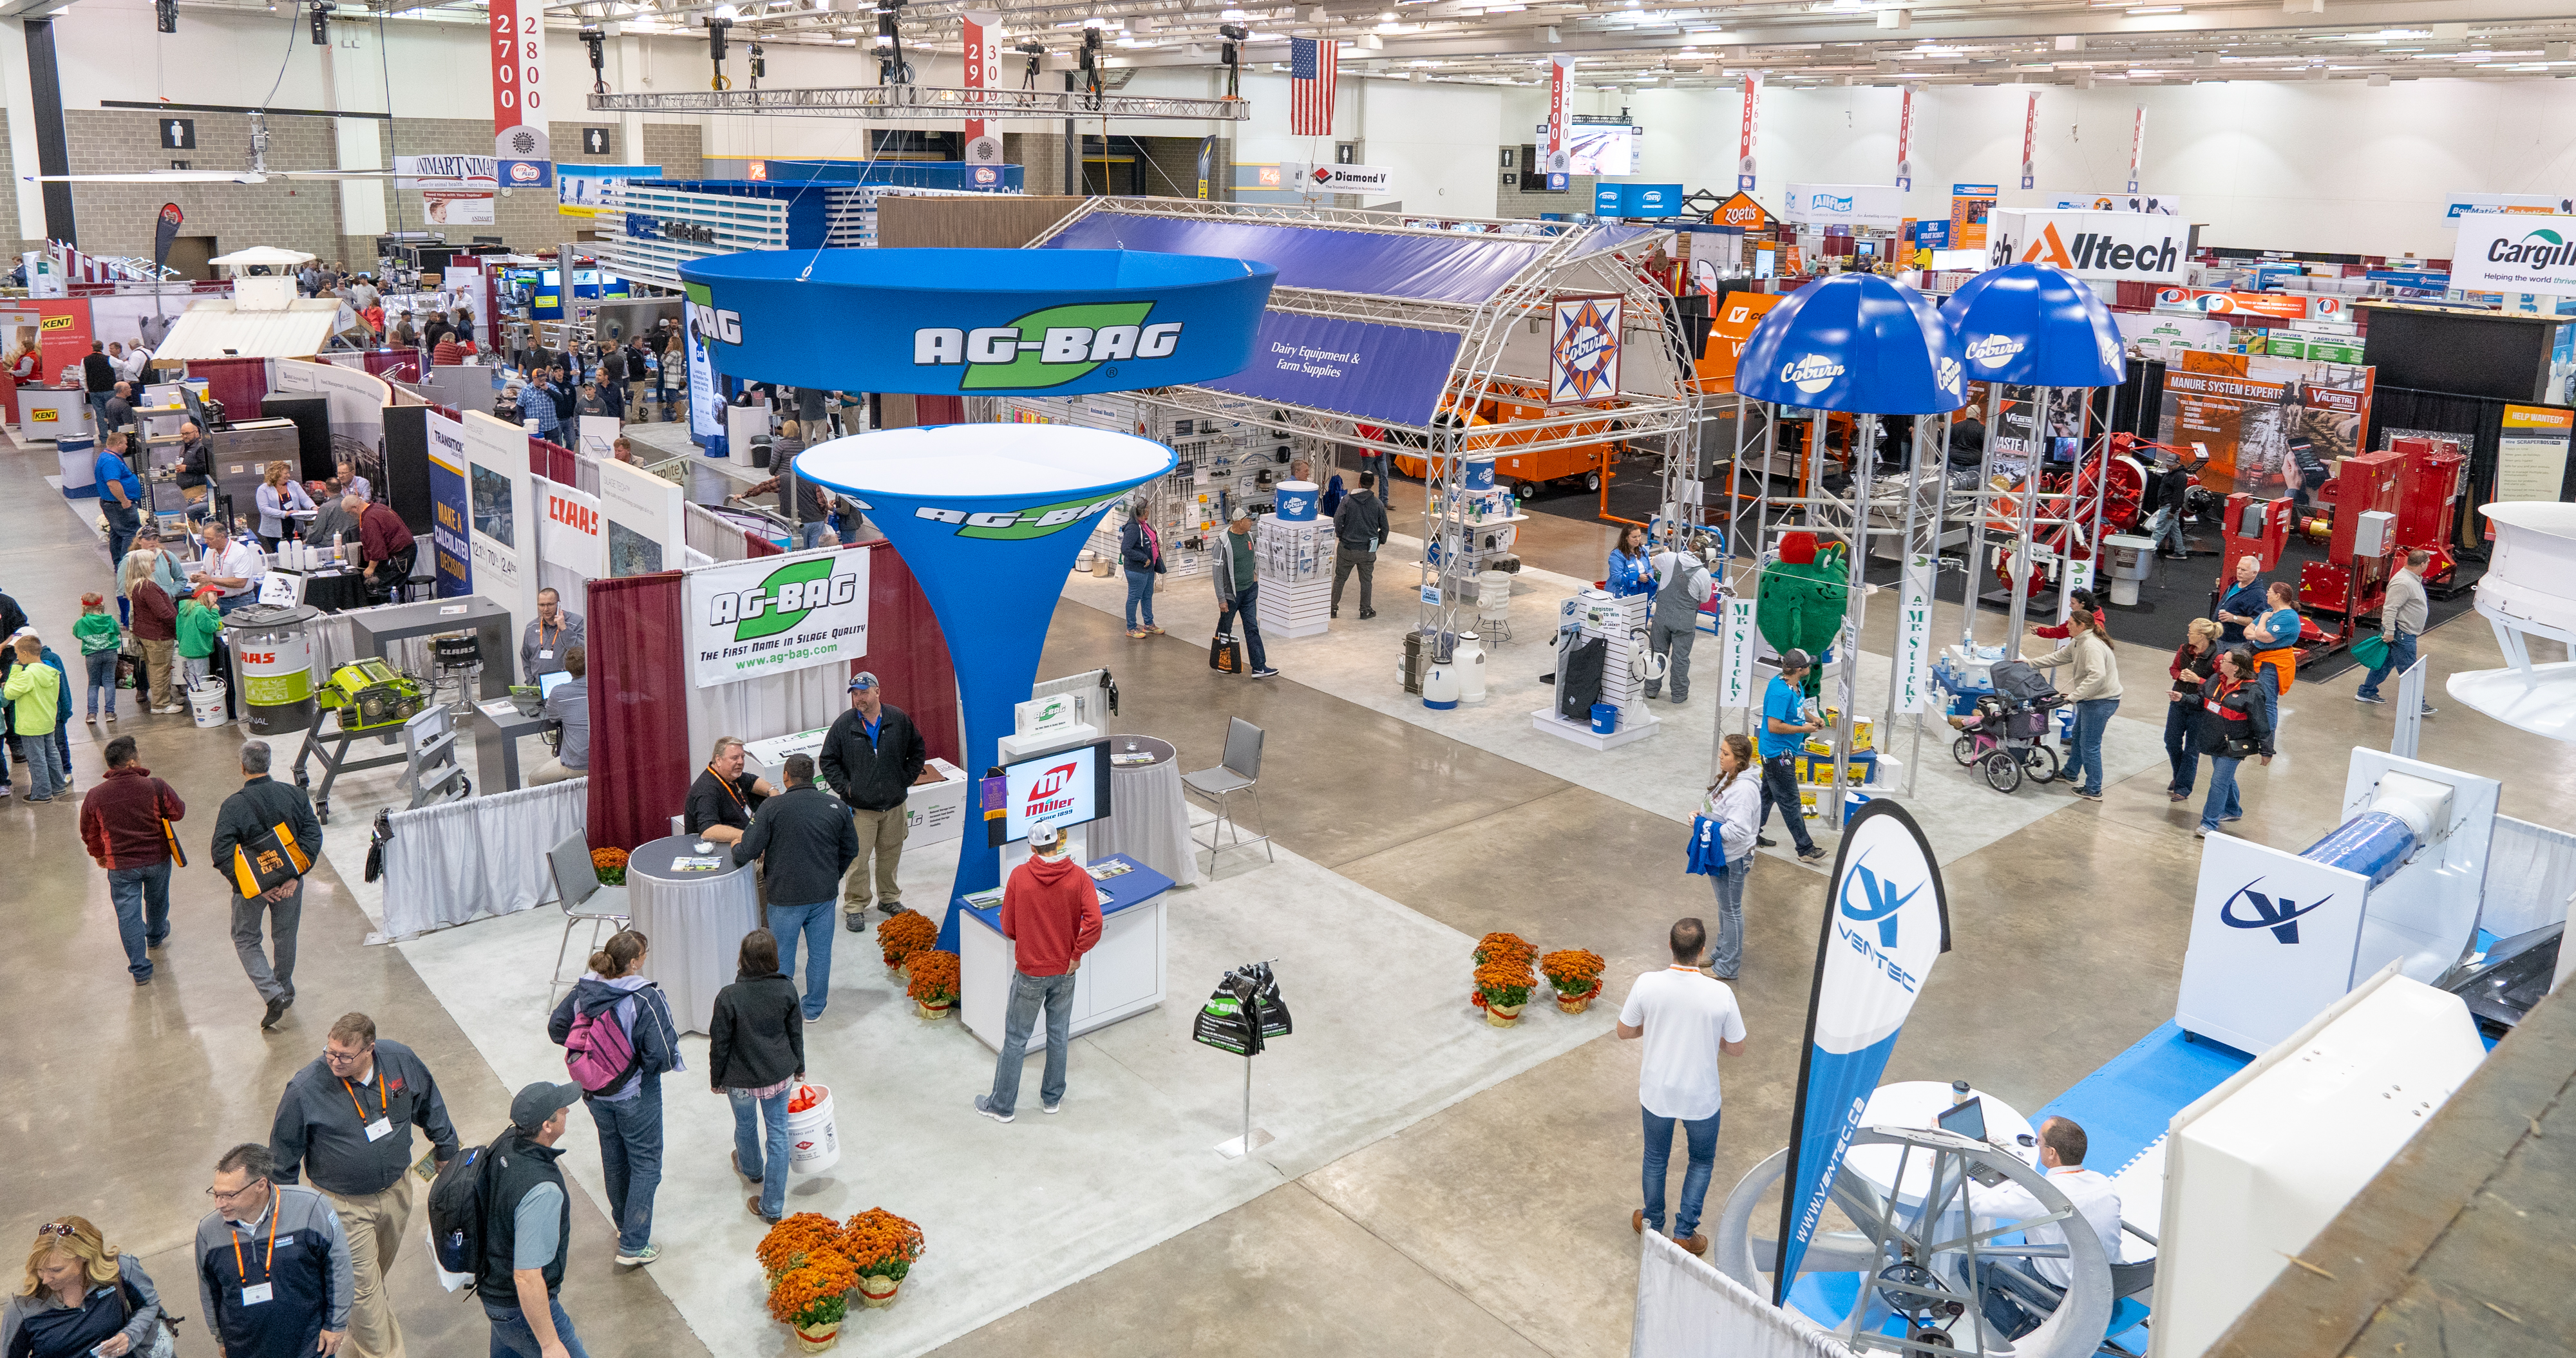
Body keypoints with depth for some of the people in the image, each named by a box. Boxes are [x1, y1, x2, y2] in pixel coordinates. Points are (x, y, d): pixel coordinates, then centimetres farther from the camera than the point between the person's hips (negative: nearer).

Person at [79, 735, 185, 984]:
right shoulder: (155, 787, -19)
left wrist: (99, 855, 20)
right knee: (156, 900, 28)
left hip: (121, 866, -1)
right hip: (158, 859, 1)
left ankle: (140, 969, 11)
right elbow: (178, 811, -5)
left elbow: (90, 833, 2)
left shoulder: (95, 797, -13)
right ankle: (156, 936, 56)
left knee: (128, 914, 9)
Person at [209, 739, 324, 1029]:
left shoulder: (233, 806, -17)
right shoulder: (295, 794, -9)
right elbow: (313, 836, -11)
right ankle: (285, 988, 39)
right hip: (289, 880, 3)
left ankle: (274, 994, 1)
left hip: (252, 885, -3)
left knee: (246, 940, 15)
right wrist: (295, 876, -10)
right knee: (285, 934, 22)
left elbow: (221, 853, -19)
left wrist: (255, 886, -14)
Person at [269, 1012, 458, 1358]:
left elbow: (429, 1103, 5)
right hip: (345, 1205, -4)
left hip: (397, 1189, 4)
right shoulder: (305, 1089, -25)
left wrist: (445, 1148, 16)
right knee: (362, 1284, 4)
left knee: (382, 1264, 25)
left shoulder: (401, 1060, -16)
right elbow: (283, 1151, -8)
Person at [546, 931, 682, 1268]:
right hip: (635, 1095, -6)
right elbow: (661, 1053, -28)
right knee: (645, 1164, 9)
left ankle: (622, 1221, 46)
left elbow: (556, 1028, 3)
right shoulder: (646, 999, -27)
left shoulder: (584, 991, -9)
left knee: (614, 1157, 26)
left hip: (594, 1093, 6)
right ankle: (634, 1246, 11)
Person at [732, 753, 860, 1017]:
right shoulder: (836, 806, -1)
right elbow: (852, 849, 9)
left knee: (782, 955, 13)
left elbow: (748, 852, -12)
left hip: (786, 895, -3)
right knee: (820, 953, 15)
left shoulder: (772, 807, -13)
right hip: (824, 895, 3)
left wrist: (736, 847, 12)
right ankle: (814, 1009, 26)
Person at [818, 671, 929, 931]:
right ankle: (854, 907, 10)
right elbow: (828, 761, 3)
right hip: (859, 807, -2)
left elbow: (918, 750, 12)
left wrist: (906, 779, 4)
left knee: (891, 854, 14)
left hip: (894, 804, 2)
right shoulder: (844, 724, -6)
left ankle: (889, 898, 32)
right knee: (857, 858, -3)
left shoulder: (898, 719, -1)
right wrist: (844, 788, -5)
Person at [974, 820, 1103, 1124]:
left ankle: (1001, 1106, 21)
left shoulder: (1019, 876, -12)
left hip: (1029, 972, -1)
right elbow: (1094, 922, -22)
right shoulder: (1078, 876, -11)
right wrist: (1076, 954, -9)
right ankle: (1052, 1098, 31)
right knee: (1059, 1036, 18)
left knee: (1015, 1039, 10)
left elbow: (1008, 929, -6)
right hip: (1065, 972, 2)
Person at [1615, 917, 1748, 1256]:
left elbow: (1624, 1032, -6)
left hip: (1656, 1092, 2)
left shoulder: (1647, 984, -21)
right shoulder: (1720, 993, -24)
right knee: (1702, 1162, 26)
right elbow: (1736, 1049, -10)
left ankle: (1652, 1223, 44)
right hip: (1700, 1097, -1)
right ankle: (1684, 1233, 31)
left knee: (1655, 1159, 26)